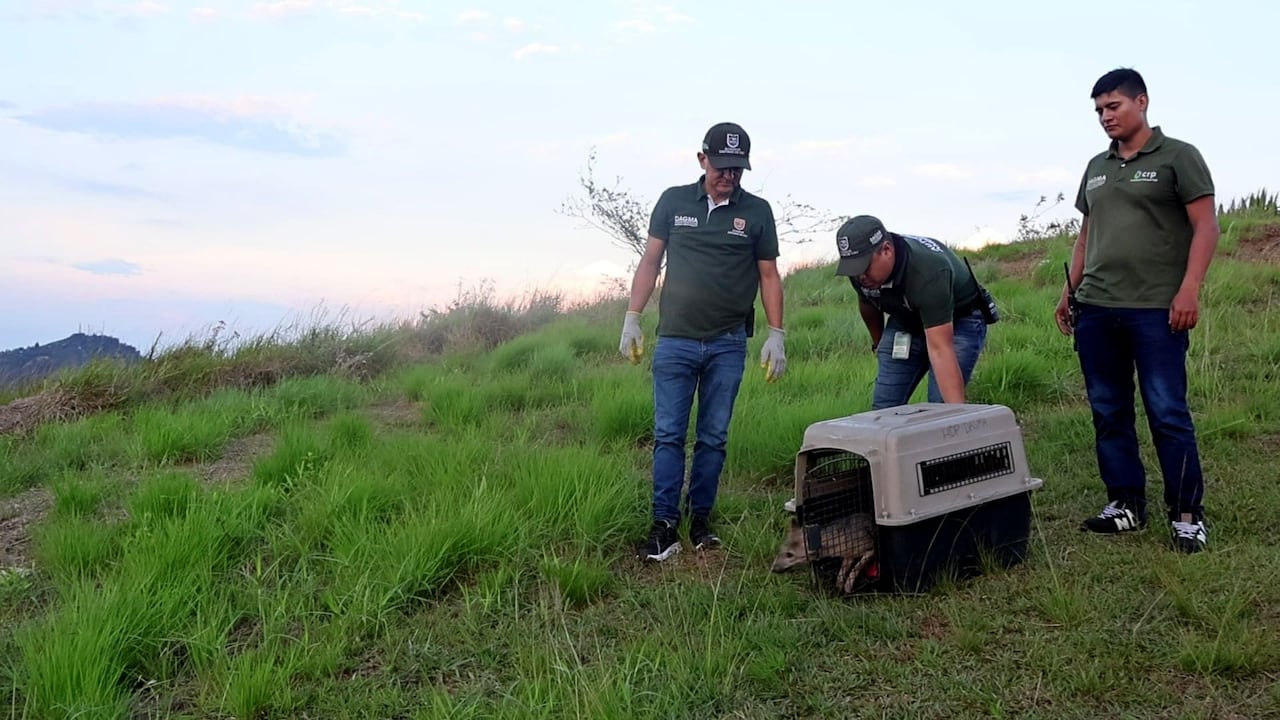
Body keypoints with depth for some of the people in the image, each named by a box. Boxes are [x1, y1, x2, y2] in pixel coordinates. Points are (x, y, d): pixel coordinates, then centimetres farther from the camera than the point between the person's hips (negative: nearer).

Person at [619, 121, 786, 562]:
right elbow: (650, 261, 9)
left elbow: (769, 276, 7)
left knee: (714, 439, 5)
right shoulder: (673, 202, 4)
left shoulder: (757, 212, 4)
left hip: (728, 345, 0)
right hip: (674, 340, 0)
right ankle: (664, 527, 1)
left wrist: (776, 336, 1)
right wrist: (631, 319, 4)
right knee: (668, 436, -3)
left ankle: (700, 521, 15)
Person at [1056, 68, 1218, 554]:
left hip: (1156, 311, -6)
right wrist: (1069, 292, 14)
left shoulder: (1178, 157, 1)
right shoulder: (1096, 167, 18)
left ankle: (1187, 515, 3)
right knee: (1109, 413, 8)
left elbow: (1205, 227, -5)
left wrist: (1189, 289, -15)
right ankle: (1126, 505, 18)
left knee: (1168, 414, -5)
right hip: (1095, 310, 6)